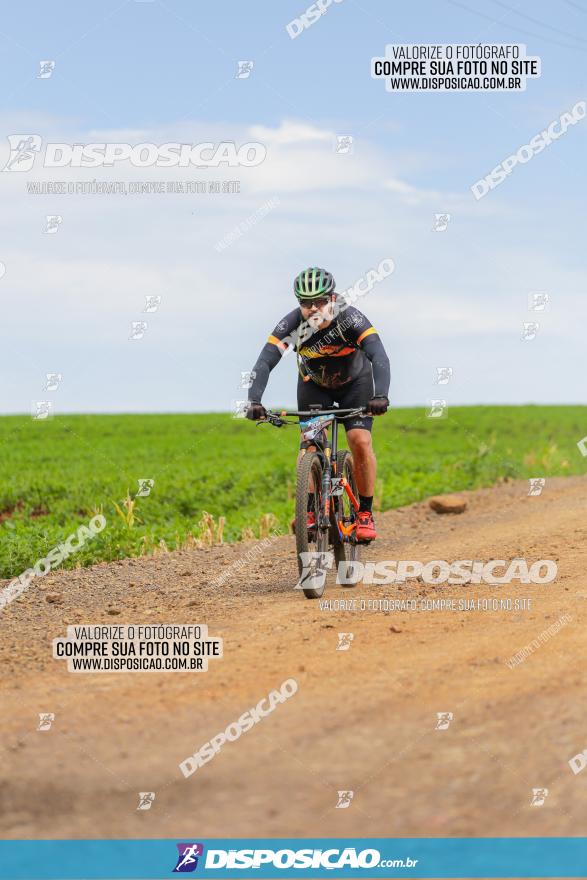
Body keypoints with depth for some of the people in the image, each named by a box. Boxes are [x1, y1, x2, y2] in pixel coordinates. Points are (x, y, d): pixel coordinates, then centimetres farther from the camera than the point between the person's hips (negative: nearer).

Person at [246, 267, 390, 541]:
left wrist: (380, 396, -61)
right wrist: (254, 401, -51)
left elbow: (380, 358, -44)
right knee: (310, 444, -17)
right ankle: (311, 510, -5)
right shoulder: (291, 324, -29)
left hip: (355, 382, -2)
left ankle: (365, 513, -5)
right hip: (314, 384, 2)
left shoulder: (350, 319, -34)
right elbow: (264, 362, -35)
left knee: (361, 441, -18)